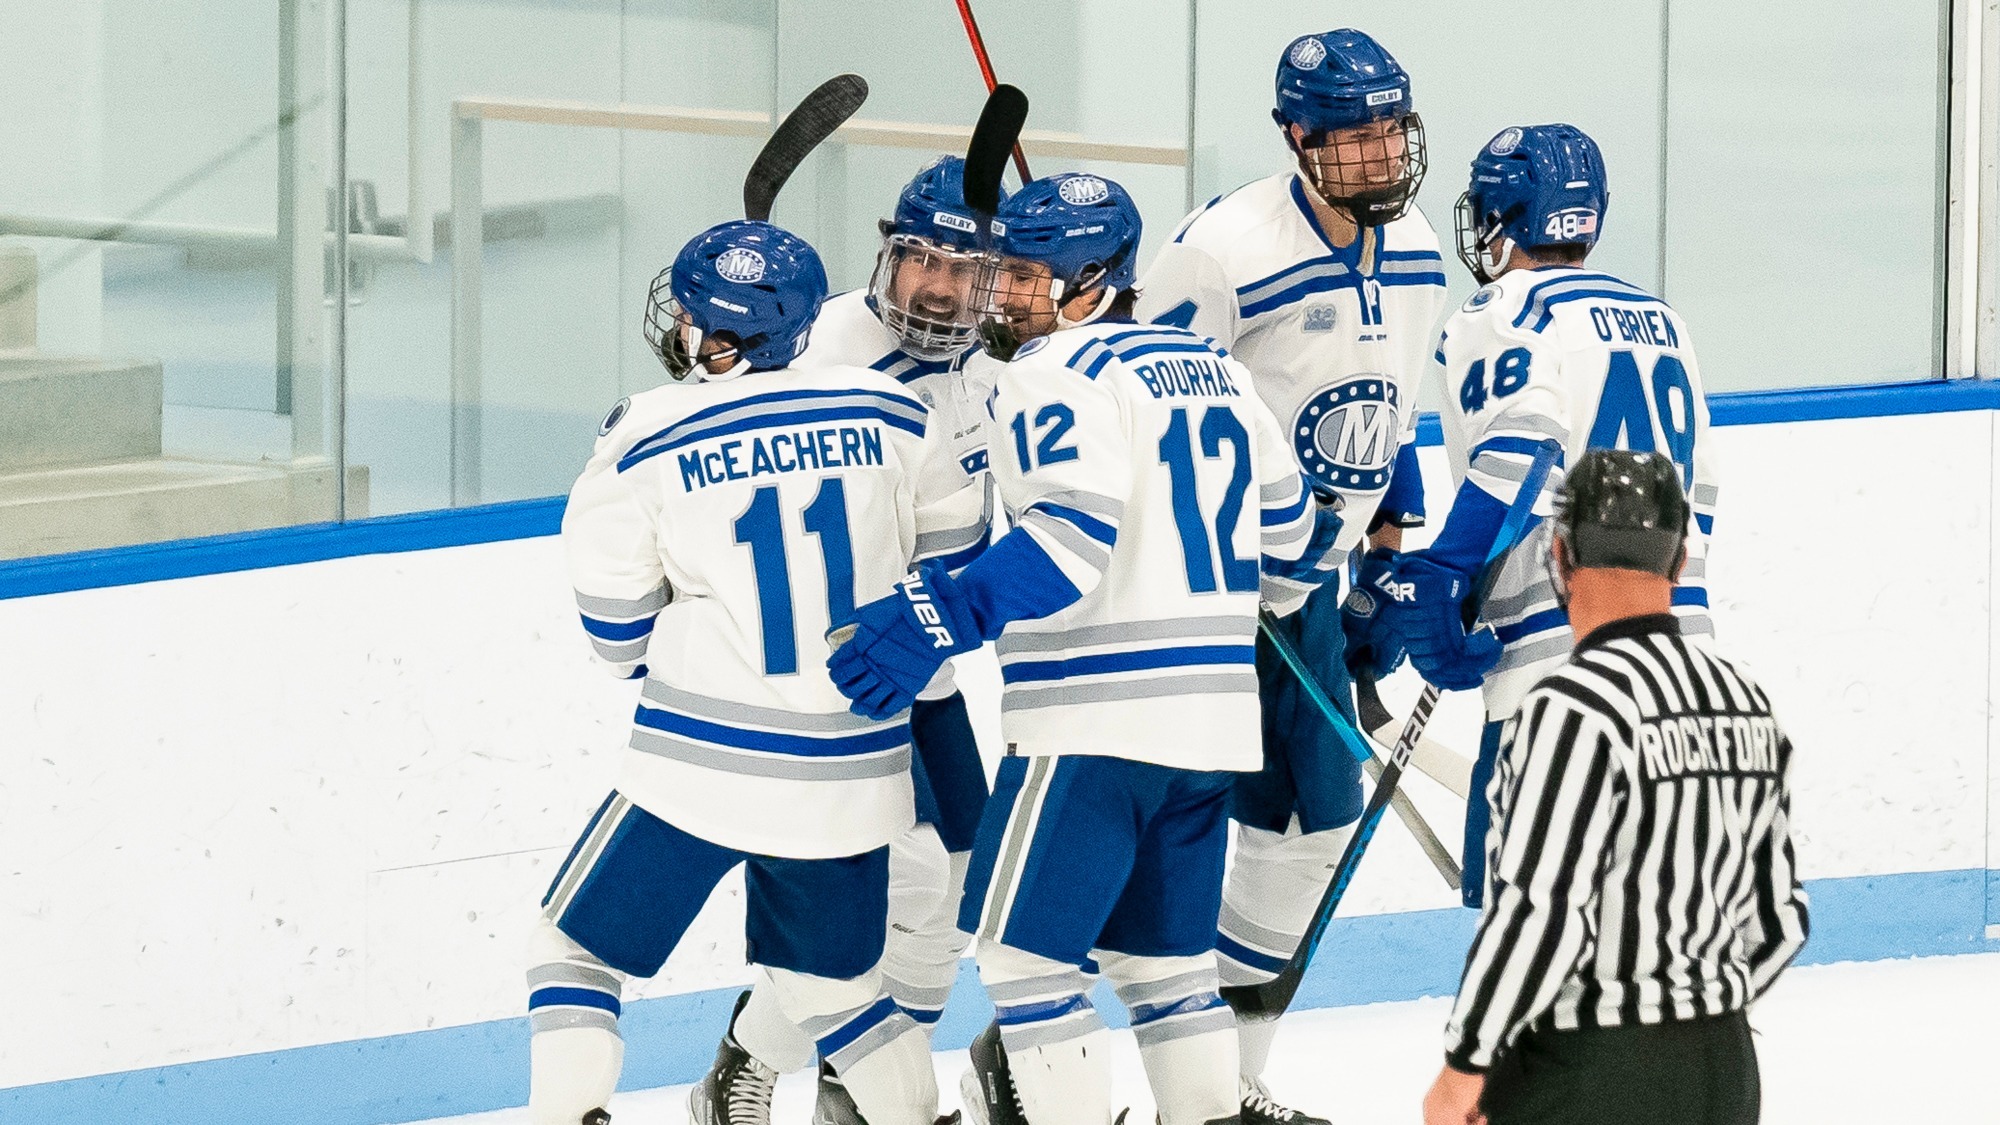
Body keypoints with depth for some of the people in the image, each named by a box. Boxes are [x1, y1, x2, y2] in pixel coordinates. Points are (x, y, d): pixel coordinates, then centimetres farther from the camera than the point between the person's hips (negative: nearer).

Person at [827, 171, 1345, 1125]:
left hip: (1099, 715, -9)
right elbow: (1289, 527, 22)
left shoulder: (1056, 374, -9)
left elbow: (1079, 530, -24)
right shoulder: (1213, 369, 16)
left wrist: (946, 616, -30)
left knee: (1022, 946, -4)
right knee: (1166, 953, 19)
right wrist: (1259, 599, 43)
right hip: (1212, 717, 9)